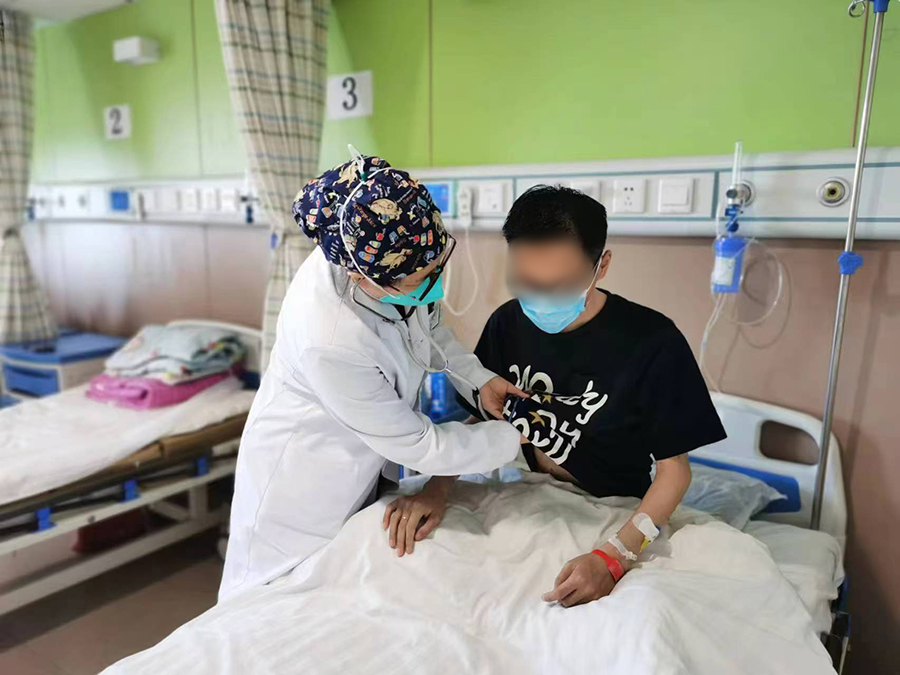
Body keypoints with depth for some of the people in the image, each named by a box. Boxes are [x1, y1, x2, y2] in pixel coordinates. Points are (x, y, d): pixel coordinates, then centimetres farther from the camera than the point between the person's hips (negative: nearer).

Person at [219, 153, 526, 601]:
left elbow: (428, 328, 4)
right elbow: (416, 446, -26)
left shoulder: (396, 260, -21)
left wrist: (478, 380, -11)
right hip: (302, 490, -6)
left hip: (362, 467, 7)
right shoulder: (329, 340, -40)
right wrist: (514, 437, -16)